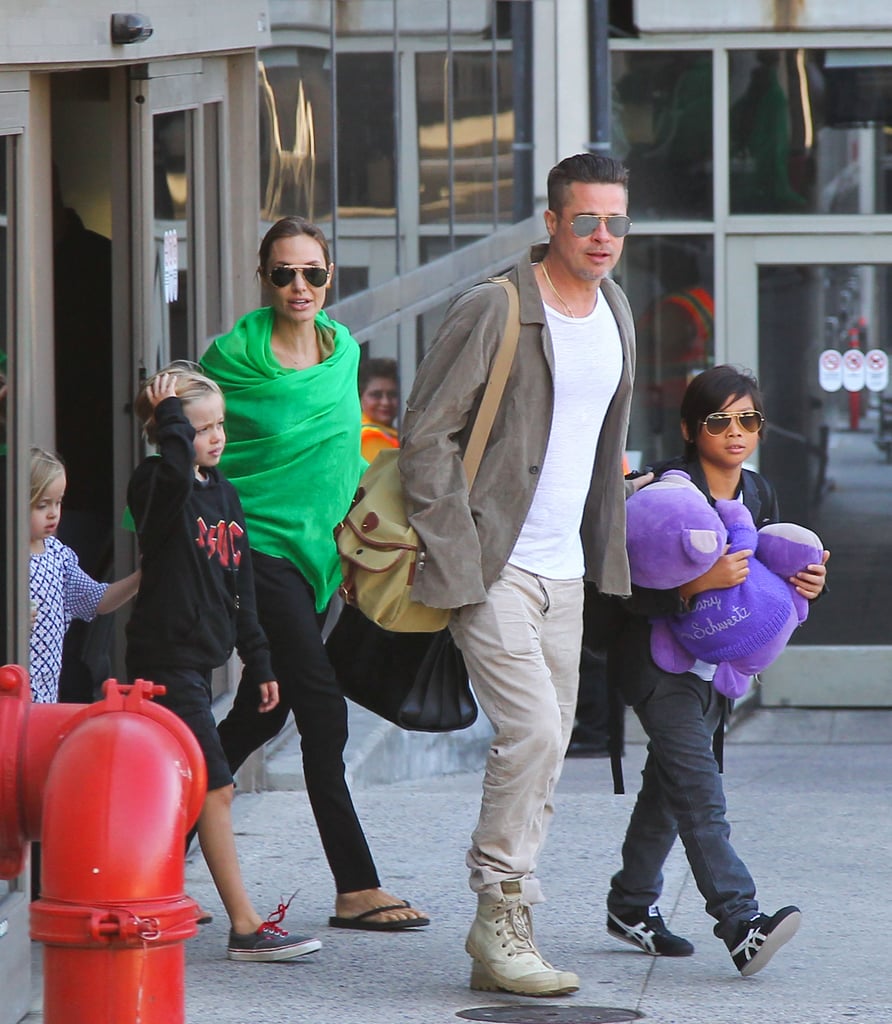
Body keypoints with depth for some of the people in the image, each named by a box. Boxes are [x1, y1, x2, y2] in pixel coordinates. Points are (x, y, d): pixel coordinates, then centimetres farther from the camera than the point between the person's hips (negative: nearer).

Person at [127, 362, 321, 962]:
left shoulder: (224, 493, 14)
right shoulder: (157, 487, -10)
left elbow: (241, 589, 18)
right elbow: (176, 468, -38)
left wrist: (259, 663, 18)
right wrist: (171, 414, -22)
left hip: (199, 659, 8)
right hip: (165, 657, -8)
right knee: (216, 787, -12)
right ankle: (246, 927, -13)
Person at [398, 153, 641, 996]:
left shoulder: (615, 311, 11)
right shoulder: (493, 311, -13)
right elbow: (424, 434, -11)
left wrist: (605, 551, 19)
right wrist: (453, 547, -16)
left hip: (564, 571, 8)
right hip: (492, 567, -8)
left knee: (544, 751, 7)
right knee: (532, 731, -18)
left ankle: (502, 939, 13)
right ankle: (500, 919, -8)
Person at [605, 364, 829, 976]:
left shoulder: (760, 495, 6)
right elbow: (634, 591, -22)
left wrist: (805, 585, -6)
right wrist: (701, 582, -35)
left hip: (718, 664, 7)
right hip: (658, 659, -7)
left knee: (669, 784, 14)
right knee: (697, 787, -17)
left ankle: (632, 903, 27)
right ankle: (740, 922, -28)